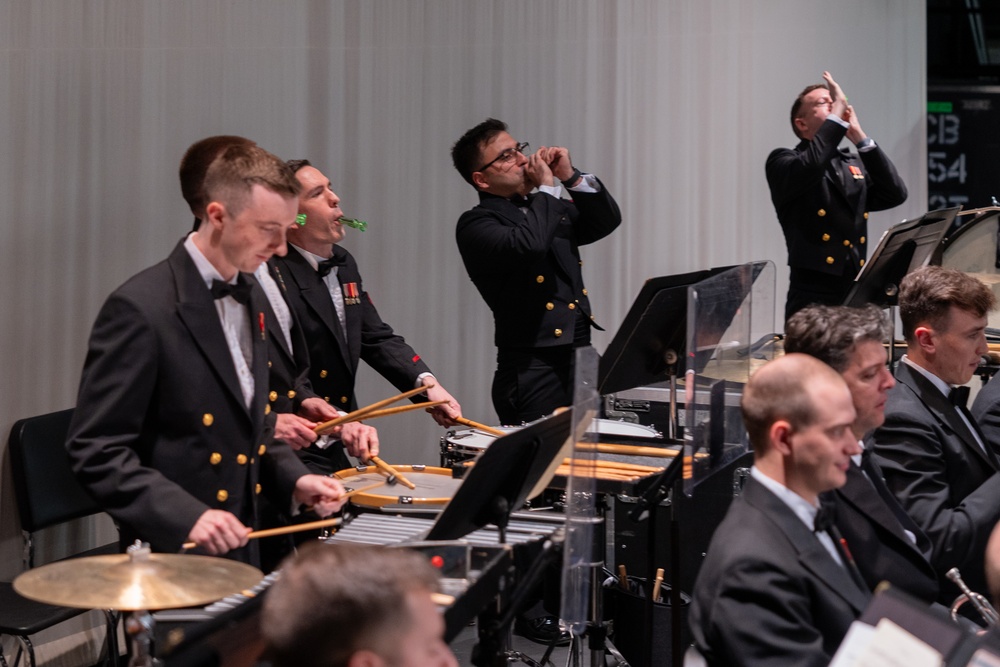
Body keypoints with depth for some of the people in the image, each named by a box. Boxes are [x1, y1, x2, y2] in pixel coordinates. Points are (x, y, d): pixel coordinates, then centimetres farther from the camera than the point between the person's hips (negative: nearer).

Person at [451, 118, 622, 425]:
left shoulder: (545, 208, 18)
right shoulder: (475, 224, -7)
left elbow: (606, 221, 15)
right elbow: (528, 244, -25)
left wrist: (572, 177, 2)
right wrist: (547, 188, -11)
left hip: (581, 362, 7)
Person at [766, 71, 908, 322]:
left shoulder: (855, 165, 20)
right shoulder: (783, 161, 3)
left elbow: (895, 194, 4)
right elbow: (808, 168, -21)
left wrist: (860, 137, 1)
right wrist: (836, 117, -11)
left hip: (857, 298, 6)